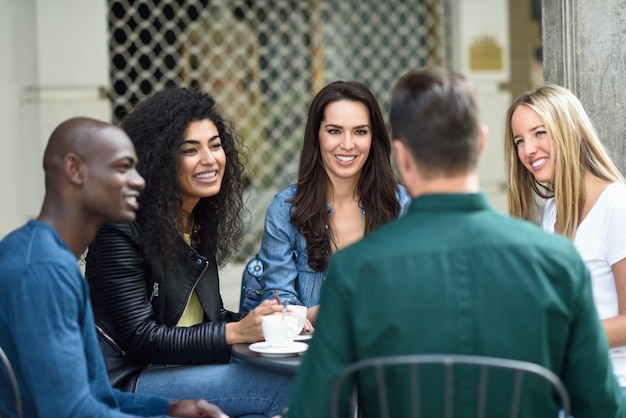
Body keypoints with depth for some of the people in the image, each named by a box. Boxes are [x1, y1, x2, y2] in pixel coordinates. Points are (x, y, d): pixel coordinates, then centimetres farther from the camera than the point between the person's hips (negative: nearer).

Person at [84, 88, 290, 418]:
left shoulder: (200, 223, 11)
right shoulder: (121, 229, -14)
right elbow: (139, 338, -18)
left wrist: (268, 322, -5)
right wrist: (236, 331, -24)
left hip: (176, 371, 8)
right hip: (125, 384, -7)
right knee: (282, 389, -24)